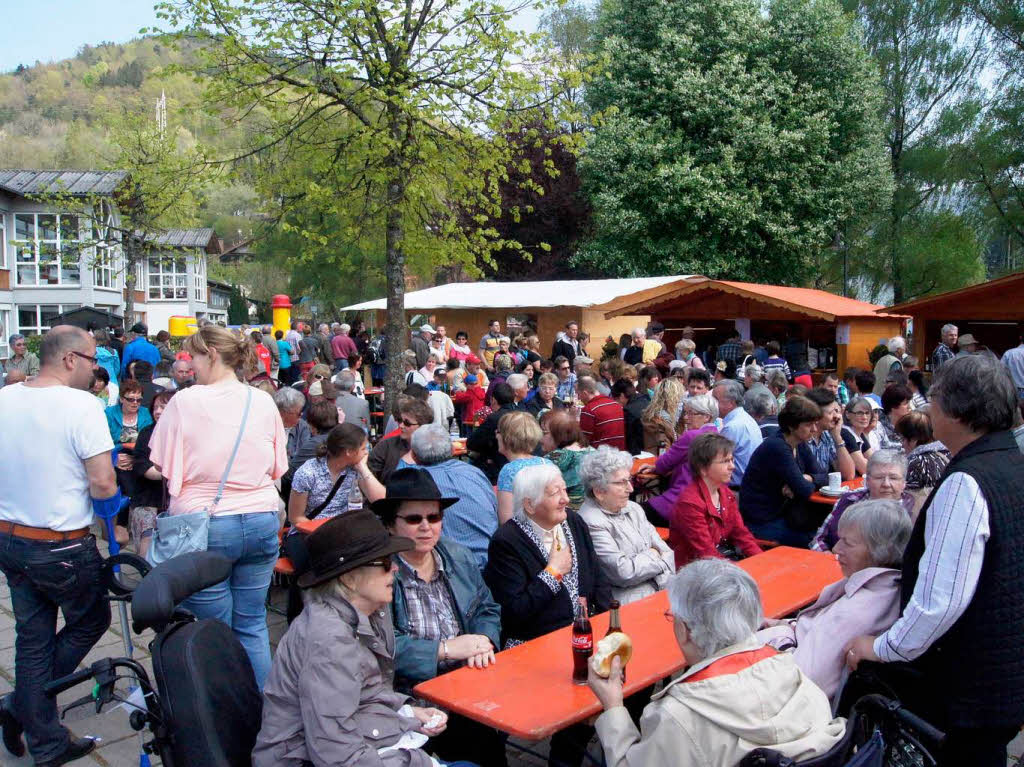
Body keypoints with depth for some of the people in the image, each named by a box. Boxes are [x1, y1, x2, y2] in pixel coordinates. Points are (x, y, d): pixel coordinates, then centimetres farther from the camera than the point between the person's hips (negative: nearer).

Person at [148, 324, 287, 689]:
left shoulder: (185, 402, -10)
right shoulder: (263, 401, 1)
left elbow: (167, 470, -5)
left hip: (205, 525, -3)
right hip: (262, 520, 4)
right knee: (252, 624, 14)